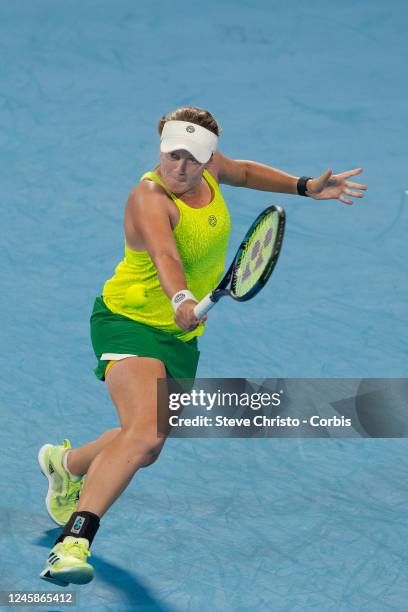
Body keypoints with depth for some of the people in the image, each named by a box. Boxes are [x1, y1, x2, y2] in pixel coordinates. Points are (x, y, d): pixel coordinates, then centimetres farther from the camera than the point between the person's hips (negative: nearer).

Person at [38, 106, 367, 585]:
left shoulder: (208, 169, -4)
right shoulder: (151, 197, -27)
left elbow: (244, 172, 22)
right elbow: (165, 254, -47)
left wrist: (305, 186, 16)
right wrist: (181, 299, -65)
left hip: (181, 336, 8)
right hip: (131, 324, -8)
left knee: (145, 449, 19)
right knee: (145, 432, -32)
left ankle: (66, 462, 49)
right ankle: (74, 541, -34)